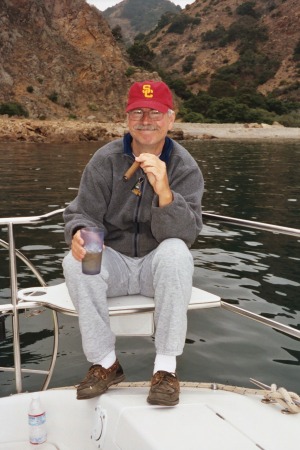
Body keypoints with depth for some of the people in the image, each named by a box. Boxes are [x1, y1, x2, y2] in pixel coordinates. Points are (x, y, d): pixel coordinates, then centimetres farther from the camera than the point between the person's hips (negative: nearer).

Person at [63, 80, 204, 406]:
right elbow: (83, 213, -3)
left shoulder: (185, 167, -9)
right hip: (112, 262, 2)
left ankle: (166, 368, -24)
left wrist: (164, 191, -39)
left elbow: (185, 234, -21)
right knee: (75, 261, -28)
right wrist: (79, 234, -28)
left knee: (176, 251, -33)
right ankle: (105, 363, -11)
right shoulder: (105, 160, -5)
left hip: (158, 267, -1)